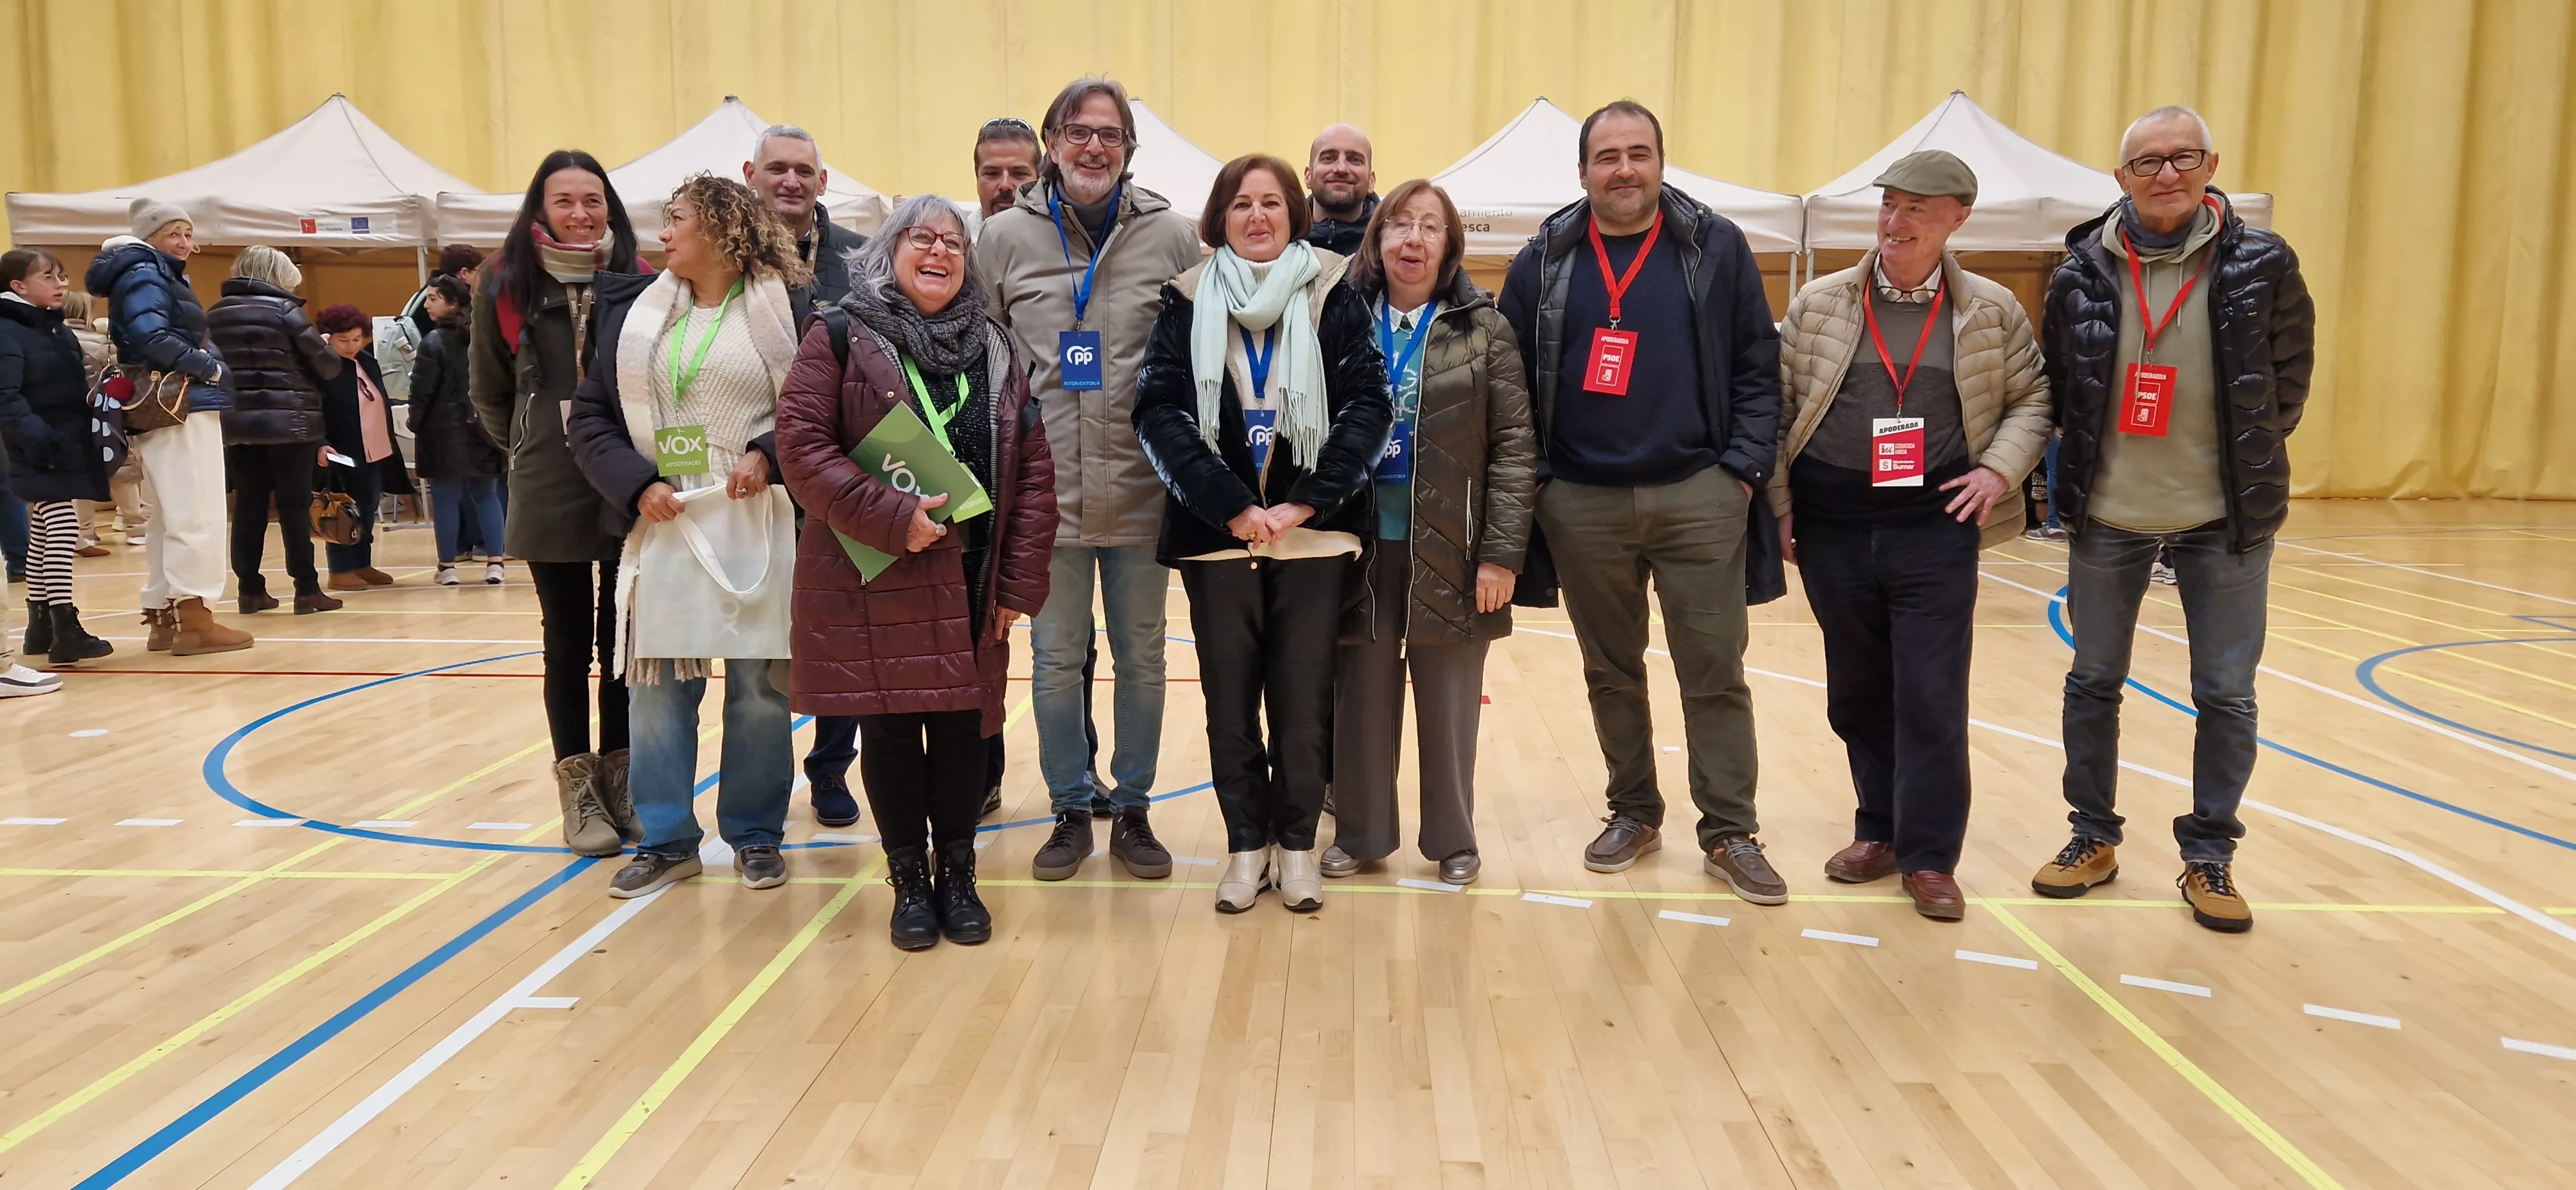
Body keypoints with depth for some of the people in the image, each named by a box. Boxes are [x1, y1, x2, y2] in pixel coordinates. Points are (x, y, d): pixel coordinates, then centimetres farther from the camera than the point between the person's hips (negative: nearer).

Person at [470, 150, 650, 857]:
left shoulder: (638, 280, -2)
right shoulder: (507, 286, -1)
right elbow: (488, 392, 10)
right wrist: (532, 448, 14)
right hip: (550, 493, 0)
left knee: (625, 638, 9)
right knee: (569, 641, 7)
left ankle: (620, 779, 22)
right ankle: (578, 791, 16)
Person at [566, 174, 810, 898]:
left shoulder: (784, 309, 0)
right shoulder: (635, 310, 10)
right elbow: (590, 415, 9)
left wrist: (769, 453, -15)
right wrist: (636, 485, -6)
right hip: (662, 523, 3)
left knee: (758, 686, 2)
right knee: (656, 685, 4)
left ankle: (755, 836, 18)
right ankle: (666, 840, 17)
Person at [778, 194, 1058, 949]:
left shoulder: (996, 353, 9)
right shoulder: (841, 339, -2)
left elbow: (1033, 472, 5)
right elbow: (800, 444, -10)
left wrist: (1021, 582, -2)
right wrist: (890, 518, -19)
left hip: (968, 580, 3)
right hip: (872, 577, -3)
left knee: (962, 725, 6)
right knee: (888, 725, 4)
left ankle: (957, 876, 21)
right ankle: (909, 881, 18)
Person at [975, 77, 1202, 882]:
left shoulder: (1172, 236, 0)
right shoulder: (1005, 238, 2)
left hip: (1142, 490, 0)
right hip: (1046, 491, 0)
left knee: (1141, 658, 10)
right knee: (1056, 661, 9)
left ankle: (1132, 810, 25)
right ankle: (1071, 809, 24)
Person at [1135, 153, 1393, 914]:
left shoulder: (1333, 295, 3)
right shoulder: (1188, 302, 5)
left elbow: (1368, 407, -3)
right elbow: (1160, 412, -3)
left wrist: (1304, 503, -12)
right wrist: (1230, 505, -13)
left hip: (1314, 530, -1)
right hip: (1215, 532, 1)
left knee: (1303, 693, 4)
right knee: (1229, 694, 5)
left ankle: (1297, 843, 17)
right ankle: (1247, 844, 18)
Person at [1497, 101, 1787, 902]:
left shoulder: (1715, 248, 2)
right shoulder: (1545, 260, 5)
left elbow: (1758, 365, 2)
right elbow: (1515, 381, 7)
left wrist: (1745, 467, -6)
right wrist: (1533, 478, 0)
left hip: (1698, 497, -1)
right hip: (1582, 504, 2)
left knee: (1715, 671, 1)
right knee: (1610, 671, 12)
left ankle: (1729, 833, 12)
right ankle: (1633, 812, 28)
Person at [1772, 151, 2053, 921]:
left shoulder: (1992, 310, 3)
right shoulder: (1819, 303, 3)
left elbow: (2032, 399, 10)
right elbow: (1778, 407, 5)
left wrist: (1999, 468, -7)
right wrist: (1779, 507, 1)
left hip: (1936, 522, -1)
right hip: (1833, 522, 2)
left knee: (1931, 695, -3)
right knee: (1857, 690, 11)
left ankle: (1929, 857, 9)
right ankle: (1880, 831, 26)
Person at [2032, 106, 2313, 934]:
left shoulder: (2262, 265, -7)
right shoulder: (2084, 270, -6)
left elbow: (2288, 379, 4)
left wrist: (2245, 461, 5)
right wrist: (2090, 466, 6)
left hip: (2225, 518, -1)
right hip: (2107, 516, 1)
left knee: (2226, 694, 6)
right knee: (2093, 682, 10)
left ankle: (2209, 856, 21)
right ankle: (2094, 838, 26)